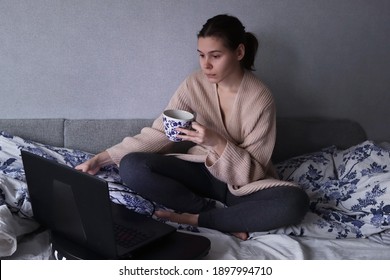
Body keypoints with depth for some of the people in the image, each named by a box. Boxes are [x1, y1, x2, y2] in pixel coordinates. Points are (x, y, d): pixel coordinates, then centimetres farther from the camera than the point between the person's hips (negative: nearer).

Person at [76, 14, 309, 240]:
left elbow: (252, 170, -17)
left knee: (295, 201, -34)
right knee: (131, 166, -22)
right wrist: (102, 159, -11)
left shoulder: (260, 98, -17)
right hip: (202, 172, 3)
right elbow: (159, 133, -5)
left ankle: (195, 218, -22)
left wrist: (216, 142, -34)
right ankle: (228, 218, -19)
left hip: (244, 183, -2)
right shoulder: (195, 84, -7)